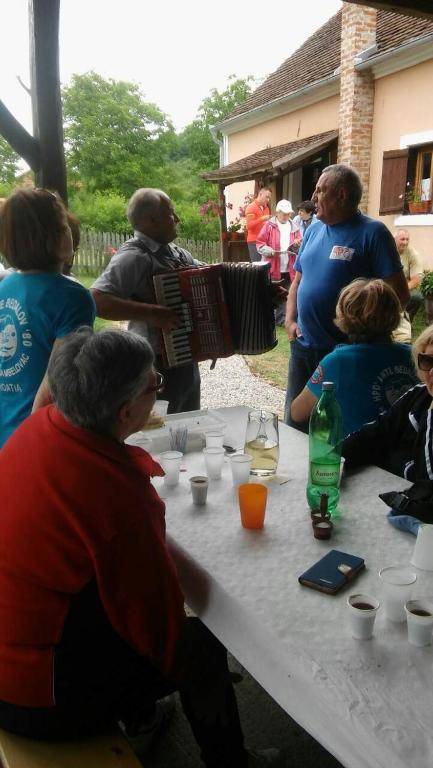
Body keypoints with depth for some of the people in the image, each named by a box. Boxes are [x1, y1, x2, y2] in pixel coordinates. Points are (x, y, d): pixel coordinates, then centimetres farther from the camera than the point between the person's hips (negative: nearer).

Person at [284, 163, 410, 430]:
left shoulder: (372, 233, -11)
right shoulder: (314, 230, 9)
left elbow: (399, 293, -13)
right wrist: (290, 320, 6)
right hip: (303, 346, 6)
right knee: (294, 422, 17)